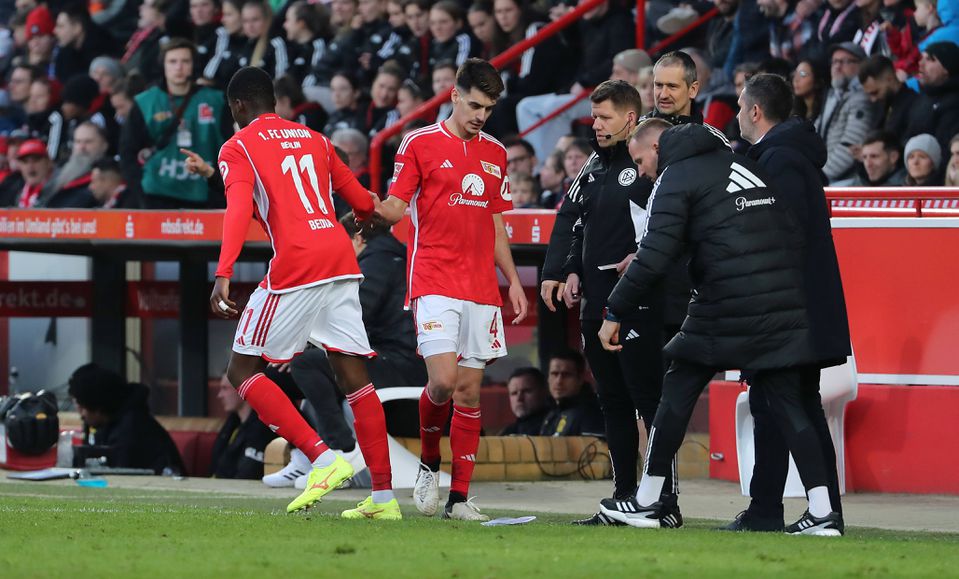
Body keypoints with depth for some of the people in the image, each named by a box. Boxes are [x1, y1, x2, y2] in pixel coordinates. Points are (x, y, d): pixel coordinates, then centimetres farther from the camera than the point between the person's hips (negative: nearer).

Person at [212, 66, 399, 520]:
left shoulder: (238, 148, 4)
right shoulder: (312, 139, 21)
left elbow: (239, 209, -14)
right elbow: (364, 203, 27)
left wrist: (223, 275, -24)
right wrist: (363, 224, 51)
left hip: (295, 264, -6)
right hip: (341, 259, 6)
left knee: (243, 371, 3)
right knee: (354, 376, 8)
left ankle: (323, 457, -12)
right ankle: (383, 496, 3)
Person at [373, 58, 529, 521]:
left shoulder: (495, 153, 16)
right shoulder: (420, 143, 0)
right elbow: (397, 207, -2)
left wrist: (513, 281, 16)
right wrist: (378, 207, -25)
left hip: (481, 288, 5)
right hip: (434, 284, -5)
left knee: (469, 392, 2)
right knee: (443, 382, -17)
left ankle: (459, 497, 4)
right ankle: (429, 465, 8)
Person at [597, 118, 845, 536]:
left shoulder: (676, 177, -1)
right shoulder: (742, 163, 22)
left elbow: (655, 256, -10)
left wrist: (614, 313, -4)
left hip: (728, 306, -6)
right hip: (787, 304, 6)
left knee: (679, 388, 8)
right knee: (784, 399, 7)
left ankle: (646, 502, 14)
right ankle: (823, 513, -3)